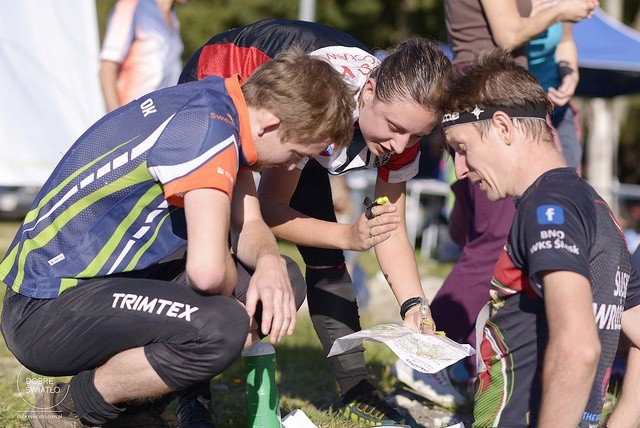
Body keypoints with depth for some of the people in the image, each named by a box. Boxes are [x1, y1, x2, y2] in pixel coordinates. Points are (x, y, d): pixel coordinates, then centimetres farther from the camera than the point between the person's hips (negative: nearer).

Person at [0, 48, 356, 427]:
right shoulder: (207, 127, -24)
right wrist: (234, 298, -11)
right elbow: (208, 269, -33)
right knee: (220, 326, -33)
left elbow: (249, 225, 12)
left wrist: (270, 263, -11)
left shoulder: (220, 106, 5)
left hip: (114, 280, 10)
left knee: (285, 282, 7)